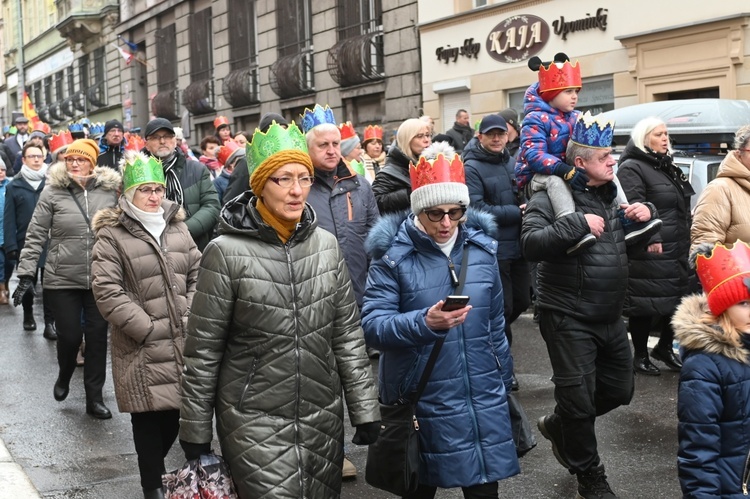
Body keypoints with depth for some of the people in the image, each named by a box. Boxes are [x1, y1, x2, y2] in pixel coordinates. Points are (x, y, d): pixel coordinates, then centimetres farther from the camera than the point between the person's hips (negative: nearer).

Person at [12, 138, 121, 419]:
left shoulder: (110, 190, 0)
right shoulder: (53, 191, -4)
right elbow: (36, 236, -2)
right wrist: (26, 273, -7)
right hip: (62, 280, -1)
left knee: (97, 337, 5)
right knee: (69, 336, 4)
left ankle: (94, 397, 18)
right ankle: (64, 376, 36)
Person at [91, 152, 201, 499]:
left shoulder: (177, 227, 12)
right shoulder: (111, 235, -4)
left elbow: (197, 274, 14)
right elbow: (107, 291, -11)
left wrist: (191, 318, 1)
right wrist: (147, 329, -13)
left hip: (184, 340, 4)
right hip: (143, 346, -4)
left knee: (179, 410, 7)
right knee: (151, 415, 1)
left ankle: (155, 465, 30)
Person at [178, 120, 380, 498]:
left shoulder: (326, 245, 2)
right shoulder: (227, 251, -12)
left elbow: (348, 334, 6)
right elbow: (203, 350, -7)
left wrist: (365, 408, 4)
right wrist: (195, 431, -4)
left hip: (323, 417, 4)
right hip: (255, 421, -4)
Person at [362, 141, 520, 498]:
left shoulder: (481, 247, 4)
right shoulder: (393, 255, -10)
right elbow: (372, 325, -17)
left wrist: (503, 381, 17)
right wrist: (424, 323, -33)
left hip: (483, 399, 4)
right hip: (422, 401, -3)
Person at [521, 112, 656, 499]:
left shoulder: (613, 194, 11)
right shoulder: (551, 197, -12)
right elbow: (531, 244, -26)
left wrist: (647, 213, 3)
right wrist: (578, 223, -29)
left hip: (609, 316, 8)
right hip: (569, 317, -8)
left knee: (619, 389, 18)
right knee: (578, 397, 2)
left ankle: (557, 426, 41)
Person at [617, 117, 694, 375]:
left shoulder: (668, 167, 20)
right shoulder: (631, 168, -10)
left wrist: (686, 242, 23)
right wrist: (650, 239, -27)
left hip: (677, 251, 9)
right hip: (649, 252, -9)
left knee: (676, 300, 14)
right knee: (646, 305, -1)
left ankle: (664, 347, 31)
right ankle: (640, 356, 12)